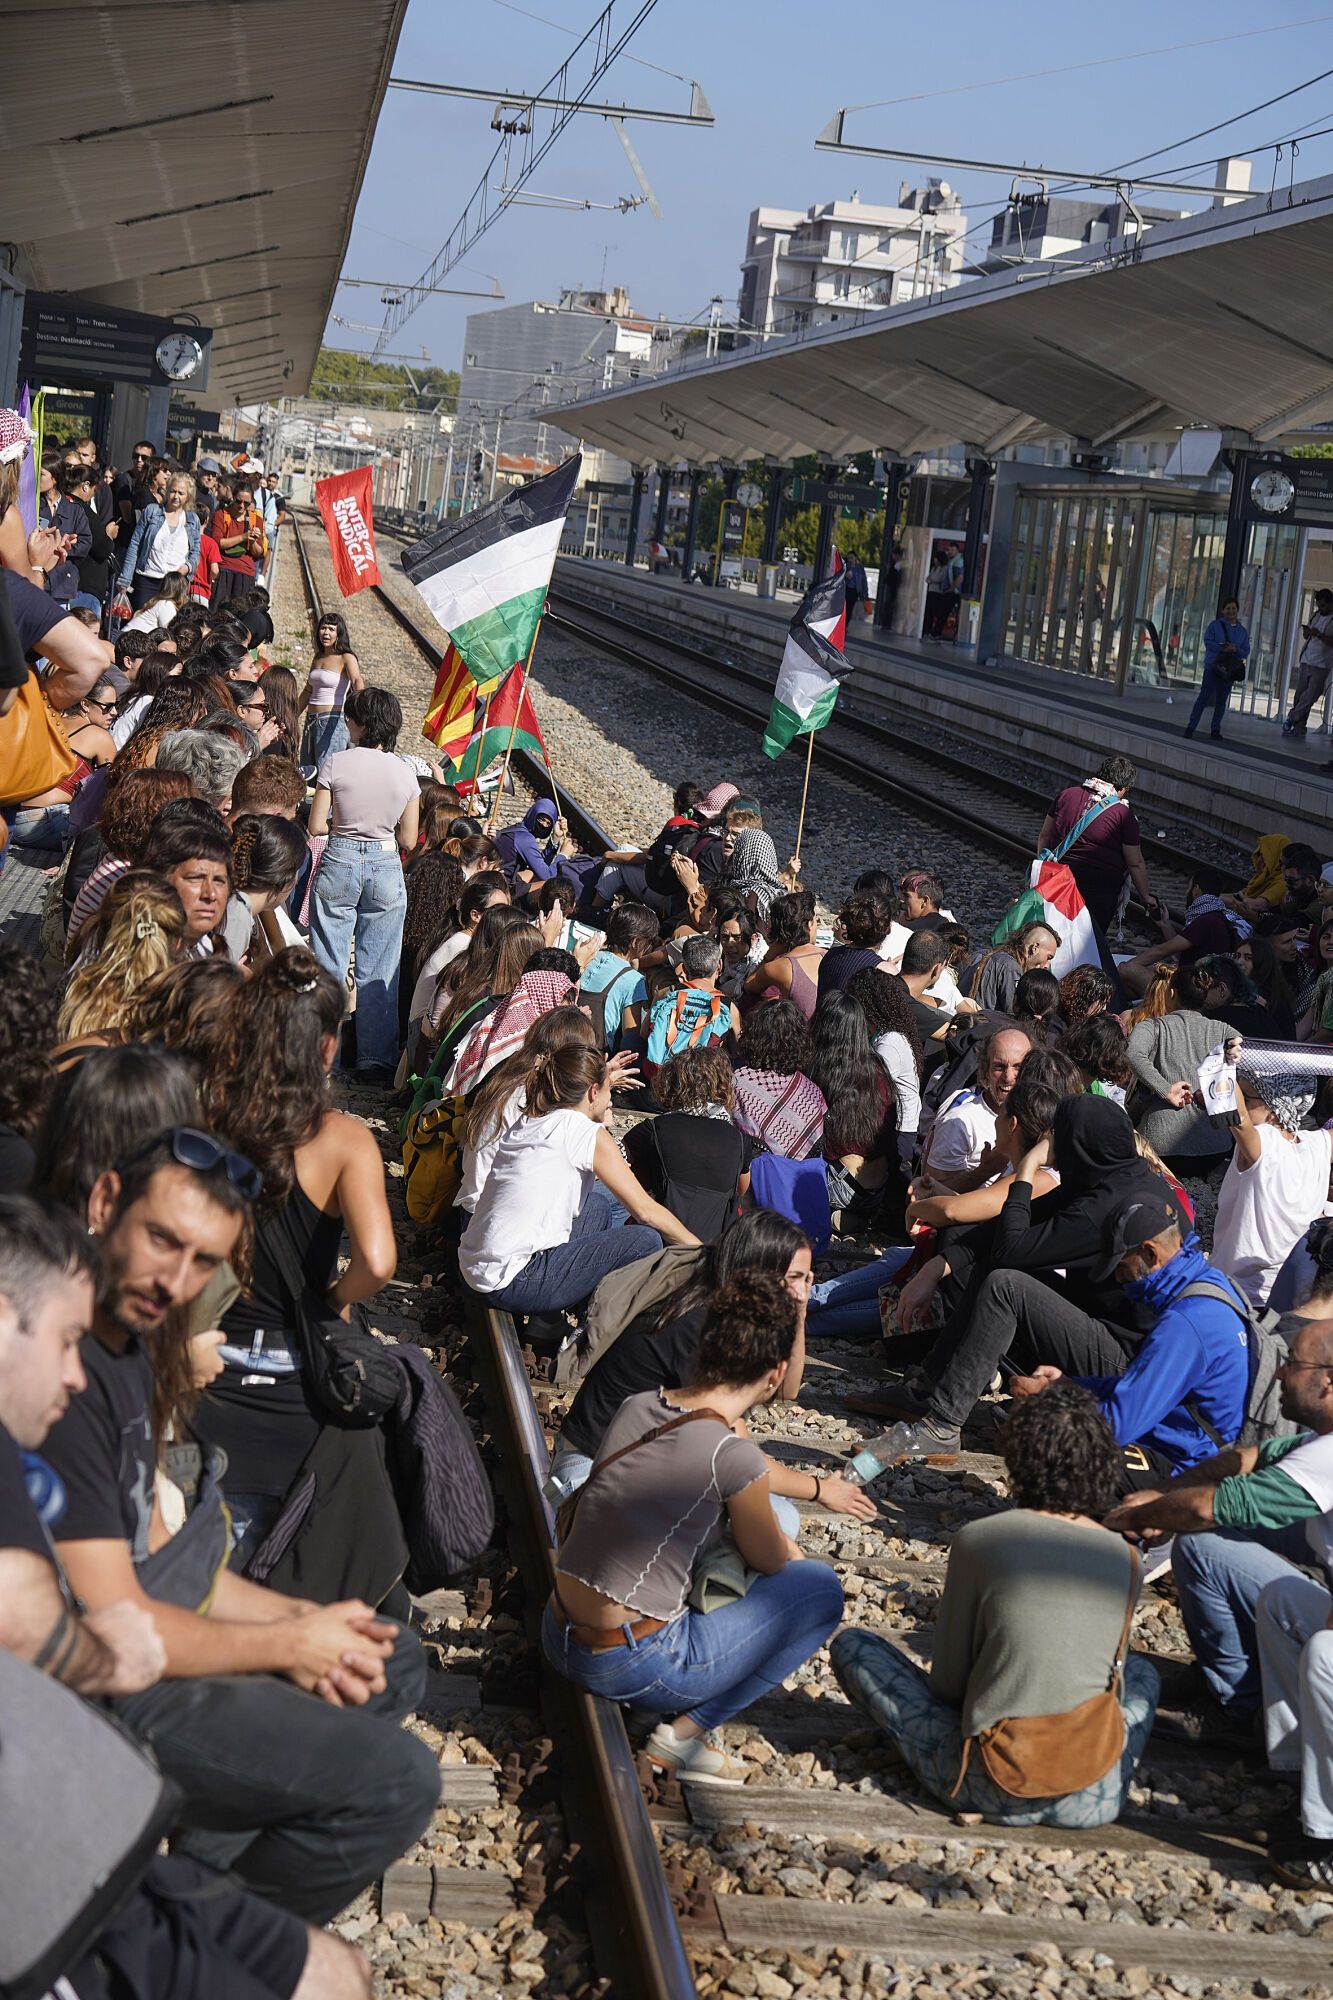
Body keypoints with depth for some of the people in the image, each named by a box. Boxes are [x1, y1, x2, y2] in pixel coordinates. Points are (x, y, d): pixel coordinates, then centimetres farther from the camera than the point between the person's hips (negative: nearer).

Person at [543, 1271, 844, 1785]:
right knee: (821, 1588, 6)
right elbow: (771, 1562, -1)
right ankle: (684, 1732, 1)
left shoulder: (635, 1406, 0)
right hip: (633, 1669, -7)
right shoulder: (734, 1457, -20)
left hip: (558, 1640, 7)